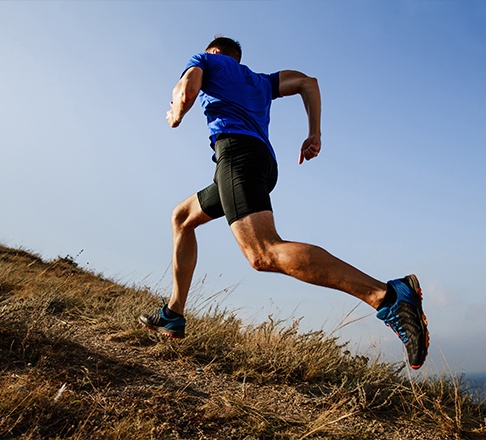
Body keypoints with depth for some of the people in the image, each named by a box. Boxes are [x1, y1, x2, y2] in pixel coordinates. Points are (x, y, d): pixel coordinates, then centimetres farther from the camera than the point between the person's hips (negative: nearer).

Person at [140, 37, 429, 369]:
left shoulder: (205, 60, 23)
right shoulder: (260, 80, 36)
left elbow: (187, 92, 2)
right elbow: (308, 82, 26)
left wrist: (176, 116, 24)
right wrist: (315, 134, 16)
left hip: (236, 148, -8)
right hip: (266, 162, 8)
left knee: (264, 253, -28)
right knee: (182, 217, 24)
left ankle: (389, 295, -40)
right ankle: (173, 315, 21)